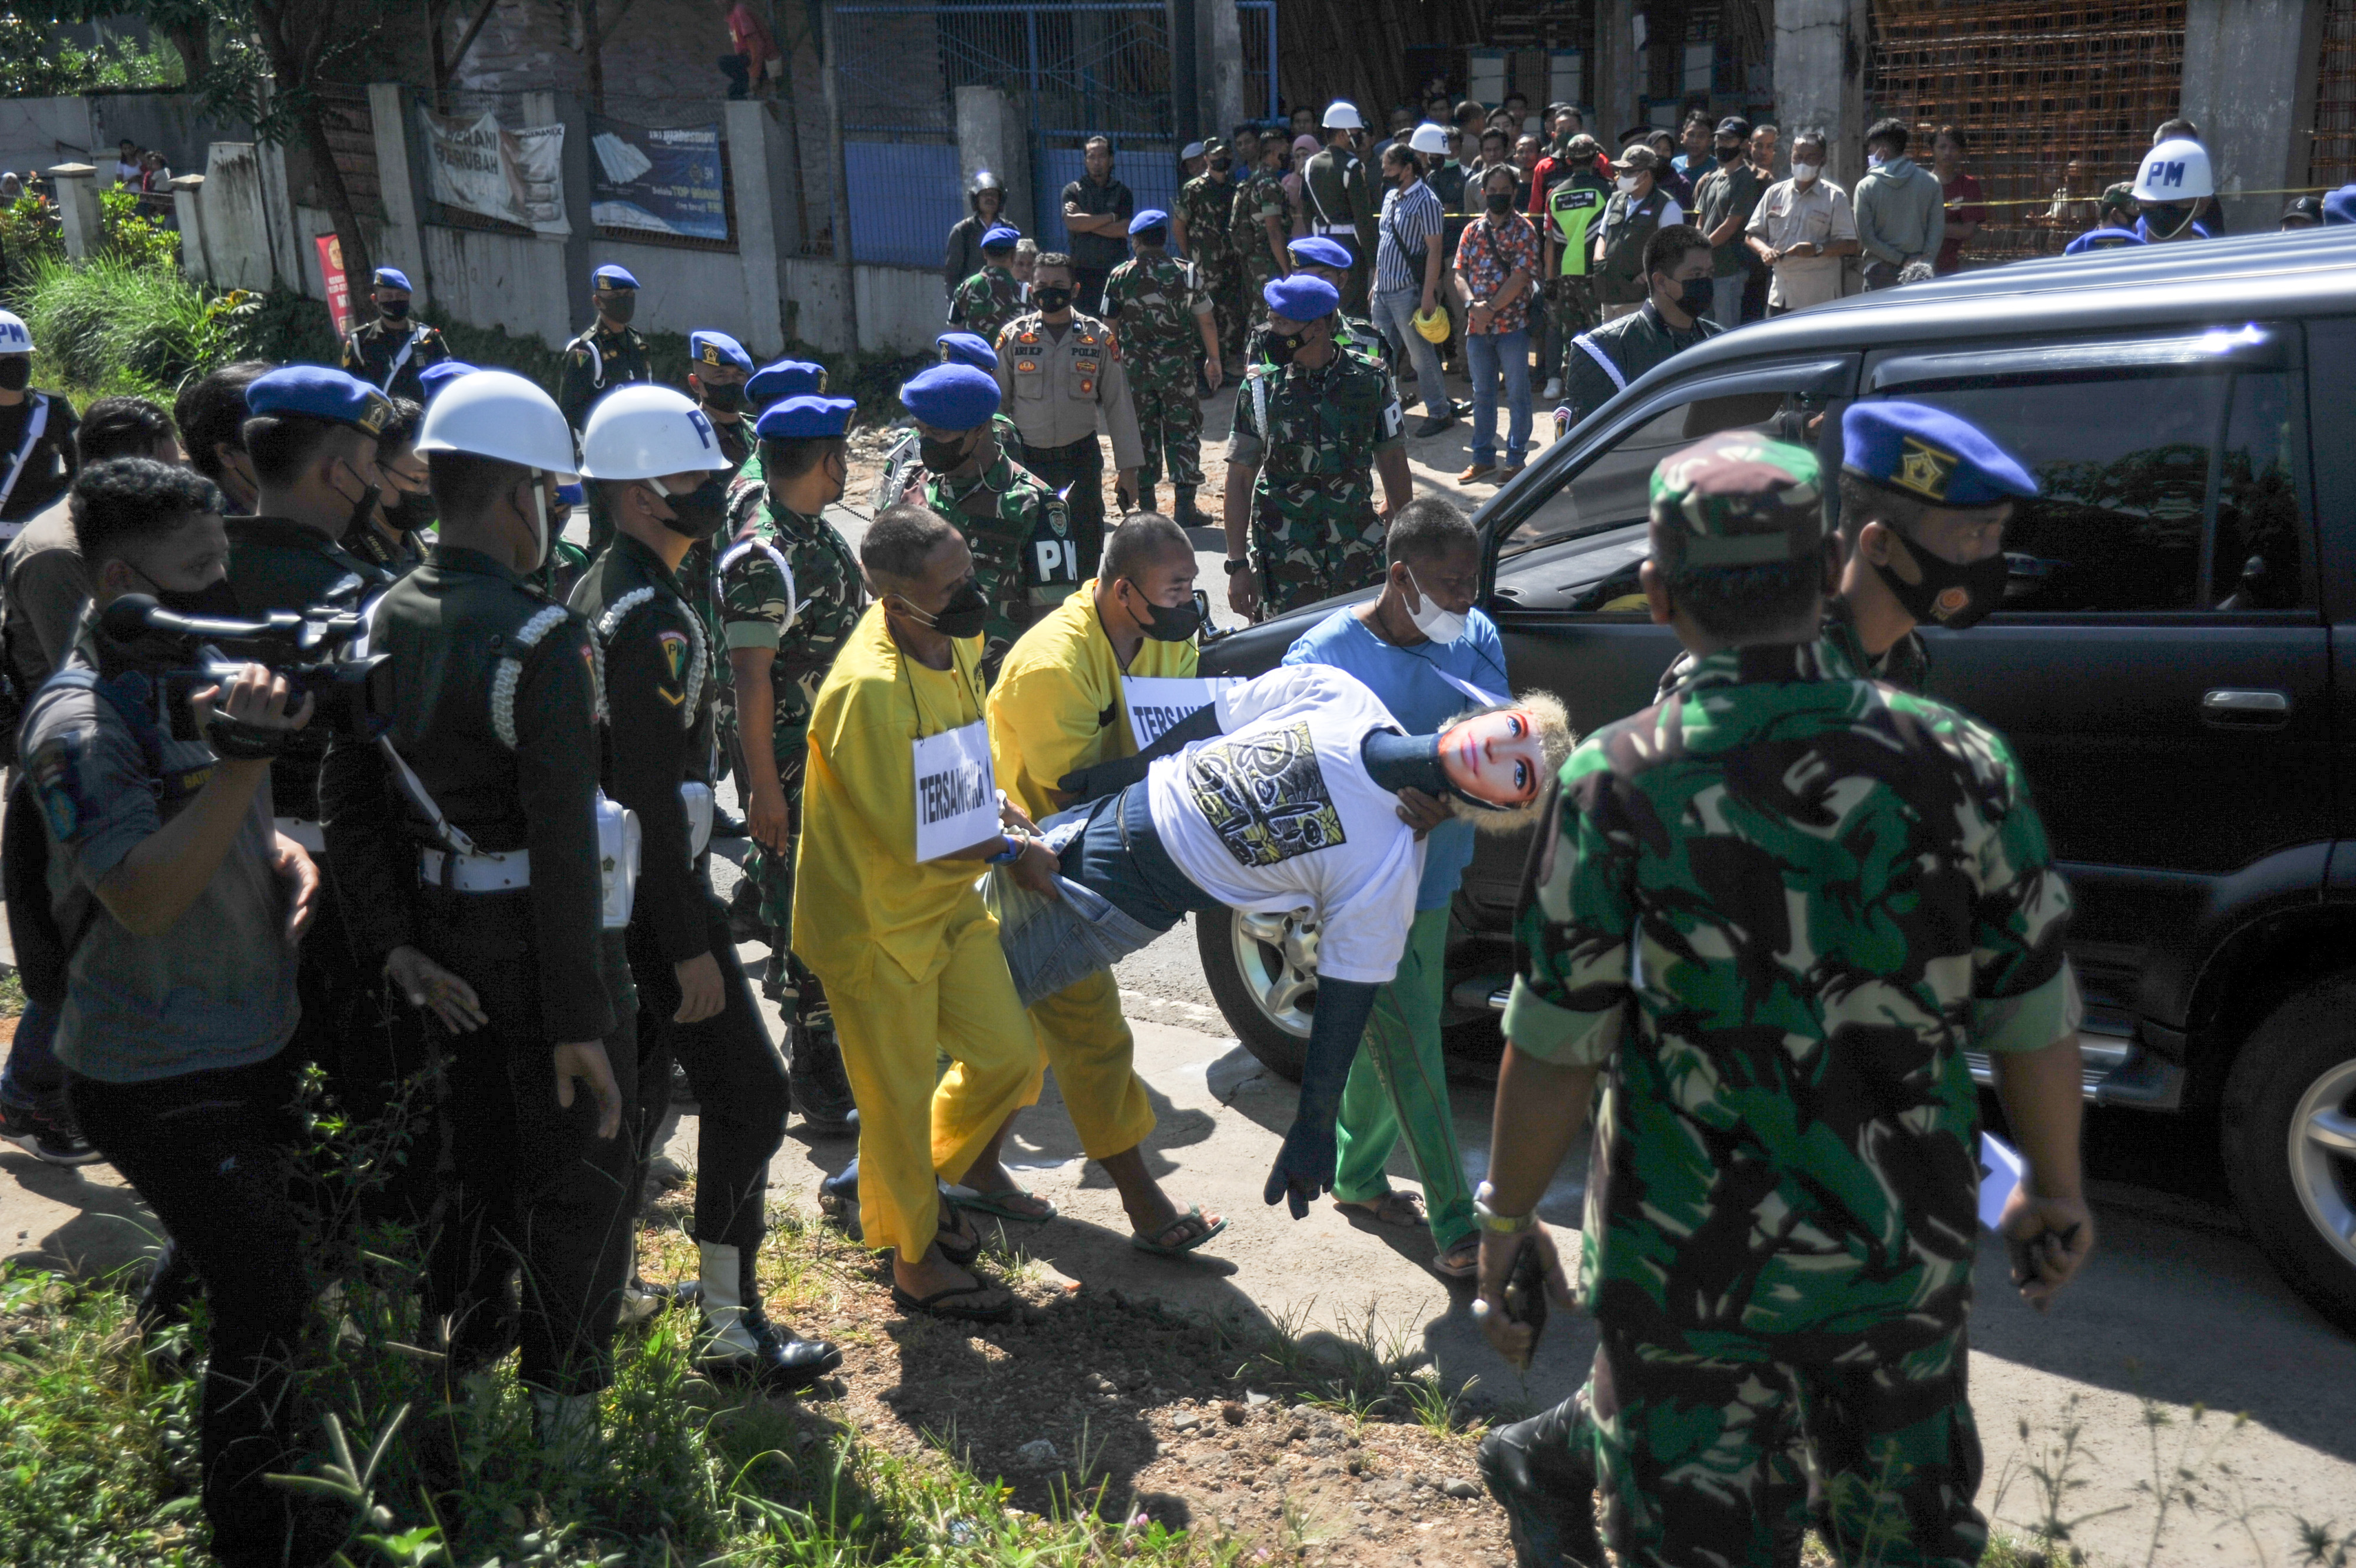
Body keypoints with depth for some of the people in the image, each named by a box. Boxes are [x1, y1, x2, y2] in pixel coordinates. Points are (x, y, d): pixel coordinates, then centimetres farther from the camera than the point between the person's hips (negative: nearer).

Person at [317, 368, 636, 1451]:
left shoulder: (381, 623, 1)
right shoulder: (542, 640, -22)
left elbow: (346, 800, 2)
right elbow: (564, 843, -24)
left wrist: (393, 943, 1)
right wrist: (579, 1017, -20)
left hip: (441, 934, 7)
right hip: (539, 941, -7)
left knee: (475, 1150, 25)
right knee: (576, 1175, 11)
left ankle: (465, 1362, 41)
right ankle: (564, 1401, 24)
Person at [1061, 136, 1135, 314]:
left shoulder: (1122, 192, 11)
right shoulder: (1073, 191, 10)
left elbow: (1125, 229, -3)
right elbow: (1072, 222, -9)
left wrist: (1086, 222, -4)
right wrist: (1111, 217, -4)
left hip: (1115, 268, 1)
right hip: (1083, 270, -1)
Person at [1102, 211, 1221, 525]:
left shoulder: (1119, 277, -3)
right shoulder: (1185, 273, -4)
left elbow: (1109, 328, 1)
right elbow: (1207, 322, -1)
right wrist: (1213, 359, 11)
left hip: (1135, 367, 1)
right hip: (1178, 365, -1)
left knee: (1142, 431, 10)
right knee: (1183, 431, 5)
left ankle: (1145, 505, 13)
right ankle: (1184, 506, -1)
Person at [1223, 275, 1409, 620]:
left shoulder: (1370, 381, 0)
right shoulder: (1260, 387, -2)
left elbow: (1394, 464, 9)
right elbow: (1239, 478, 0)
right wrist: (1237, 564, -5)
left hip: (1359, 552, 1)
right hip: (1283, 556, -1)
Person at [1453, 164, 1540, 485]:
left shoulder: (1523, 230, -4)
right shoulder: (1472, 231, 10)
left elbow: (1521, 276, -13)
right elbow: (1460, 275, 5)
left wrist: (1491, 308, -16)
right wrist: (1472, 304, -13)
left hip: (1512, 325, -5)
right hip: (1477, 326, 5)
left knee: (1517, 394, 3)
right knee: (1482, 394, 12)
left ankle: (1515, 460, 11)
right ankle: (1483, 458, 21)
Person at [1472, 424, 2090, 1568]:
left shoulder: (1616, 784, -16)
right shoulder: (1958, 764, -9)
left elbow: (1556, 1053, -13)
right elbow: (2035, 1023, -1)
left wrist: (1504, 1222, 2)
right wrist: (2054, 1193, 16)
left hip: (1690, 1266, -2)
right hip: (1908, 1259, 3)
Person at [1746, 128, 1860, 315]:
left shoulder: (1835, 197, 2)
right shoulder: (1775, 193, 13)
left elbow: (1850, 245, -3)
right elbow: (1751, 234, 16)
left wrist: (1817, 249, -20)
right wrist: (1764, 249, -7)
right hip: (1779, 297, 4)